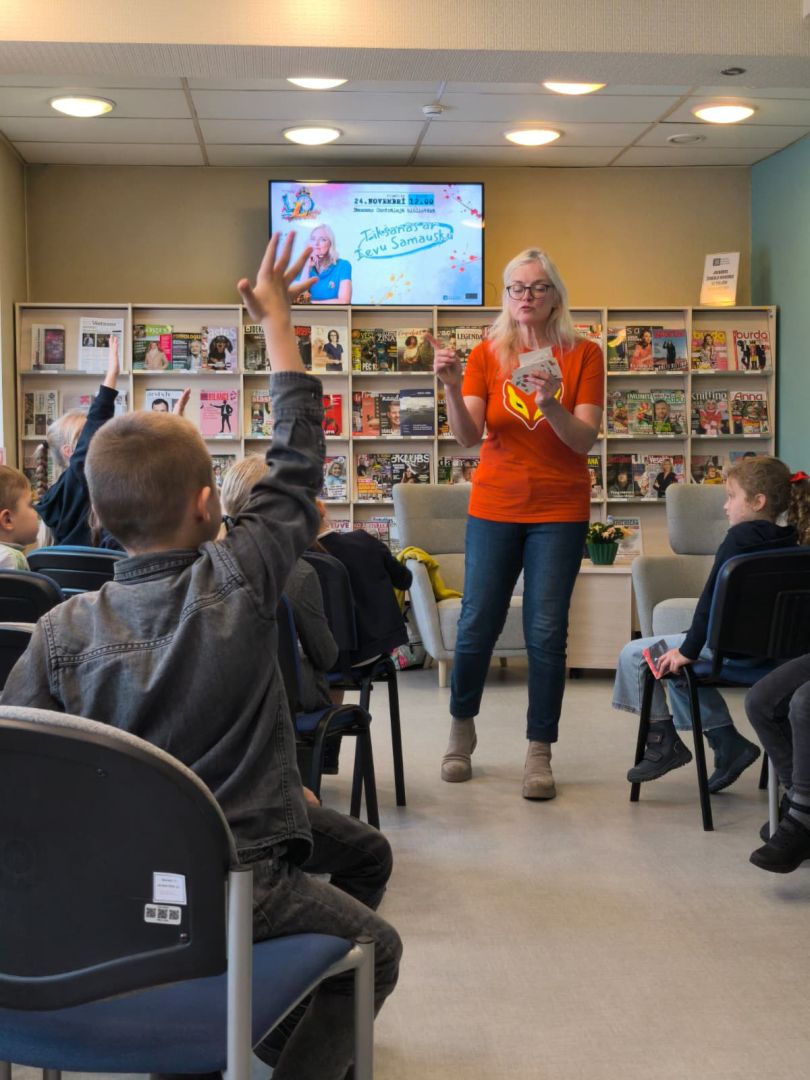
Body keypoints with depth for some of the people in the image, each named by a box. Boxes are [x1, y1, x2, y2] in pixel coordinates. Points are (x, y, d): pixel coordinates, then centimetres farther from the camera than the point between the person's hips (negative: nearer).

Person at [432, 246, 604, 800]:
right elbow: (468, 436, -7)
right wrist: (452, 388, -25)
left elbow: (584, 441, -8)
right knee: (477, 623, 3)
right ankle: (462, 728, 26)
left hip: (559, 510, -1)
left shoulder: (583, 354, -1)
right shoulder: (487, 353, 2)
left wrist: (551, 404, -26)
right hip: (495, 506, 1)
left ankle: (540, 753, 7)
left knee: (546, 631, -2)